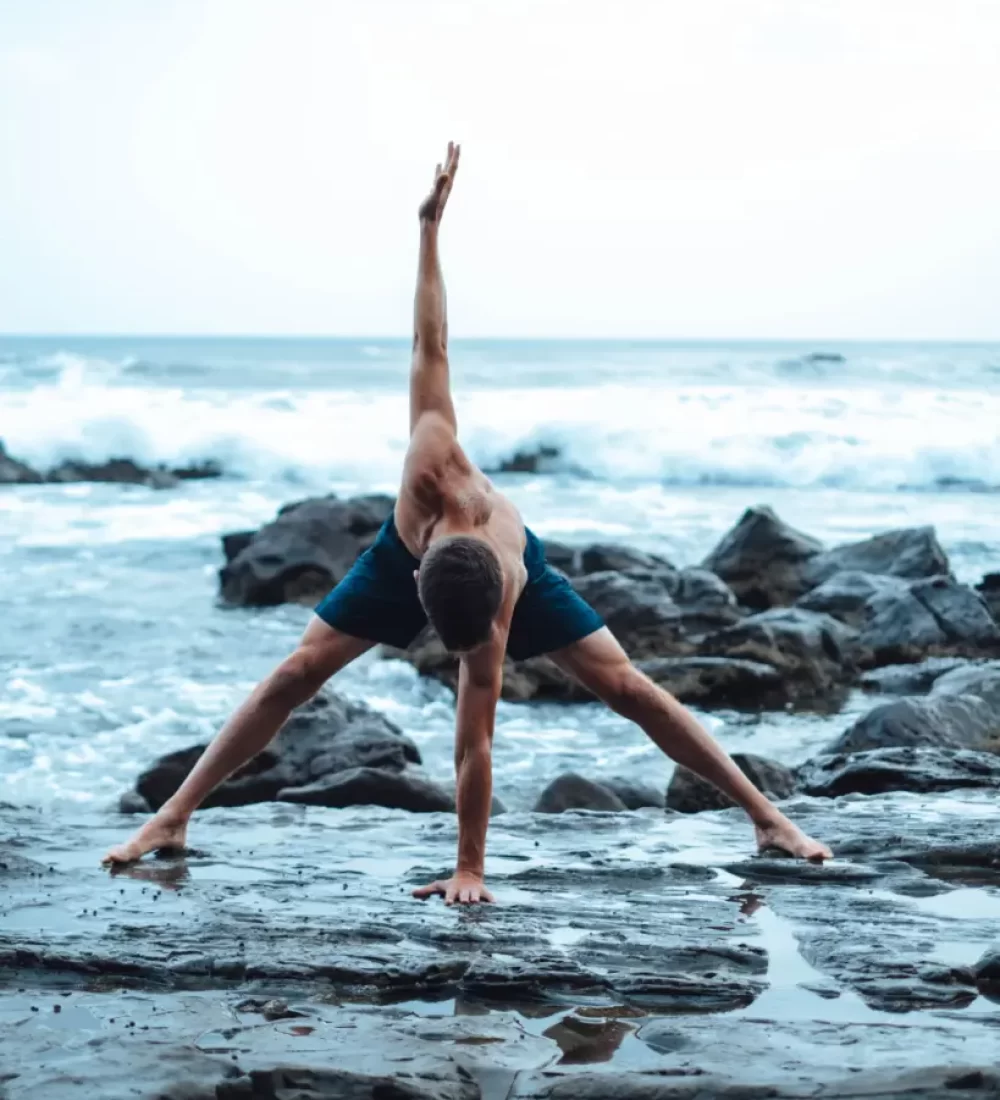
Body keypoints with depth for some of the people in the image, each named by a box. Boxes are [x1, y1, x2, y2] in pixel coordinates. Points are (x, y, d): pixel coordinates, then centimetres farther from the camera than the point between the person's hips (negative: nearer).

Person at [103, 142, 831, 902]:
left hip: (517, 562, -2)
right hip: (404, 549, 2)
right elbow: (431, 346, -33)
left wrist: (470, 871, -35)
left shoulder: (503, 595, -42)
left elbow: (475, 742, -37)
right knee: (296, 675, -7)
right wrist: (430, 227, -23)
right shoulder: (435, 462, -45)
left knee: (626, 685, -9)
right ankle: (174, 817, 2)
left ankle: (766, 816, 0)